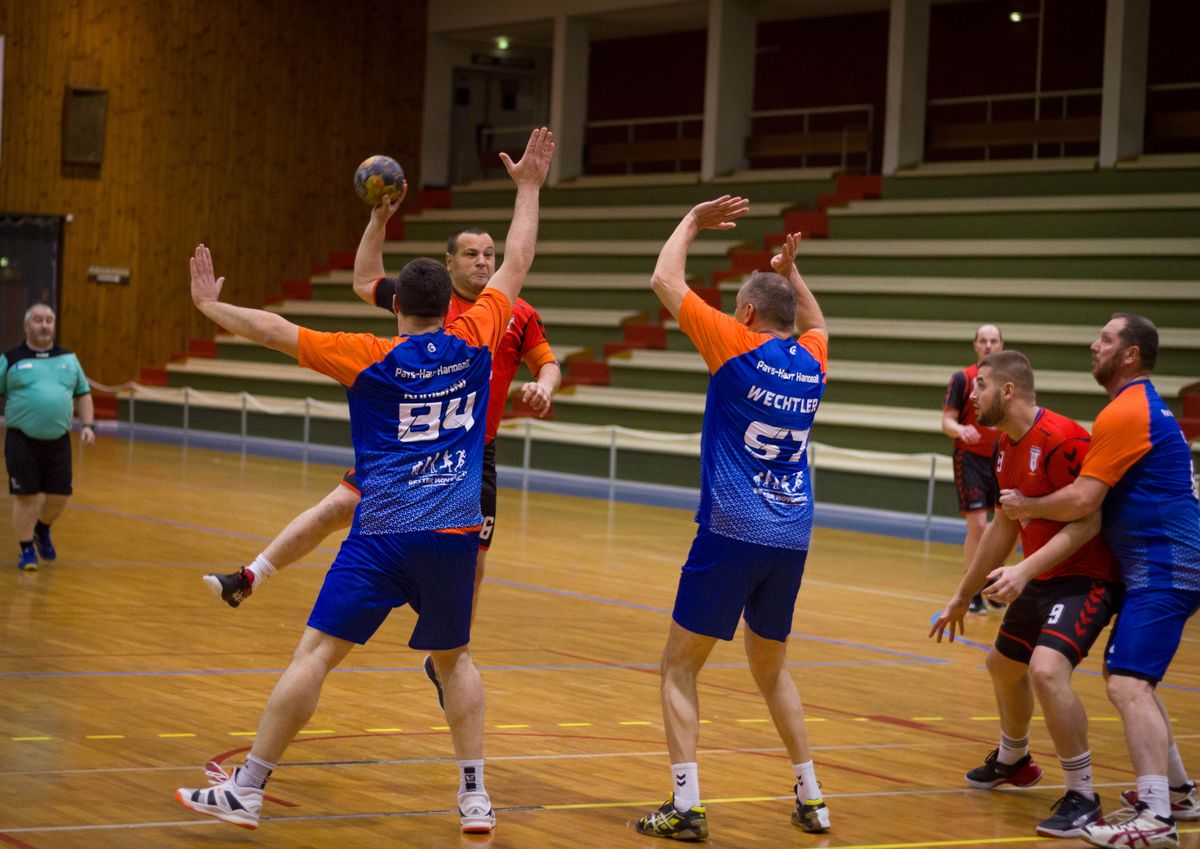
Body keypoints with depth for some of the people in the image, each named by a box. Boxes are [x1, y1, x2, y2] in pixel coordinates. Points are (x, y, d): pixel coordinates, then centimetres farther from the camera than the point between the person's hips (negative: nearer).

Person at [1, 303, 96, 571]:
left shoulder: (68, 358, 12)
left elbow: (83, 394, 18)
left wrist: (88, 424, 6)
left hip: (58, 441, 3)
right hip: (22, 441, -3)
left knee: (58, 497, 6)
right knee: (27, 496, -1)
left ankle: (42, 530, 36)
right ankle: (27, 550, 14)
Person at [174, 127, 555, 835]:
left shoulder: (372, 358, -1)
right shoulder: (473, 342, 5)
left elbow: (276, 330, 0)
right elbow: (516, 267, 16)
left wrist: (211, 305, 14)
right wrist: (529, 188, 25)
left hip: (382, 535, -3)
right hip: (455, 534, 3)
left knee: (316, 653, -2)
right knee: (454, 659, 18)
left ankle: (247, 791, -1)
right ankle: (476, 797, 13)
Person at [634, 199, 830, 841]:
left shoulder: (738, 347, -6)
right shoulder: (811, 361, 9)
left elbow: (664, 280, 2)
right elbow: (815, 323, 37)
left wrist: (693, 221, 13)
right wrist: (790, 273, 32)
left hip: (731, 533, -6)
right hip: (792, 541, 6)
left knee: (680, 666, 4)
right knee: (771, 669, 22)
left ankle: (686, 805, -6)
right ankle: (810, 799, 20)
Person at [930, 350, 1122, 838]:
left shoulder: (1060, 440, -23)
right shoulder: (1005, 446, 7)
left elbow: (1088, 522, -25)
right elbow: (1004, 527, 17)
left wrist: (1025, 569, -31)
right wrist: (962, 596, 22)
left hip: (1086, 578, -10)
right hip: (1044, 579, 10)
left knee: (1046, 670, -29)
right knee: (1003, 665, 25)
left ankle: (1082, 798, -14)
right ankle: (1013, 761, 54)